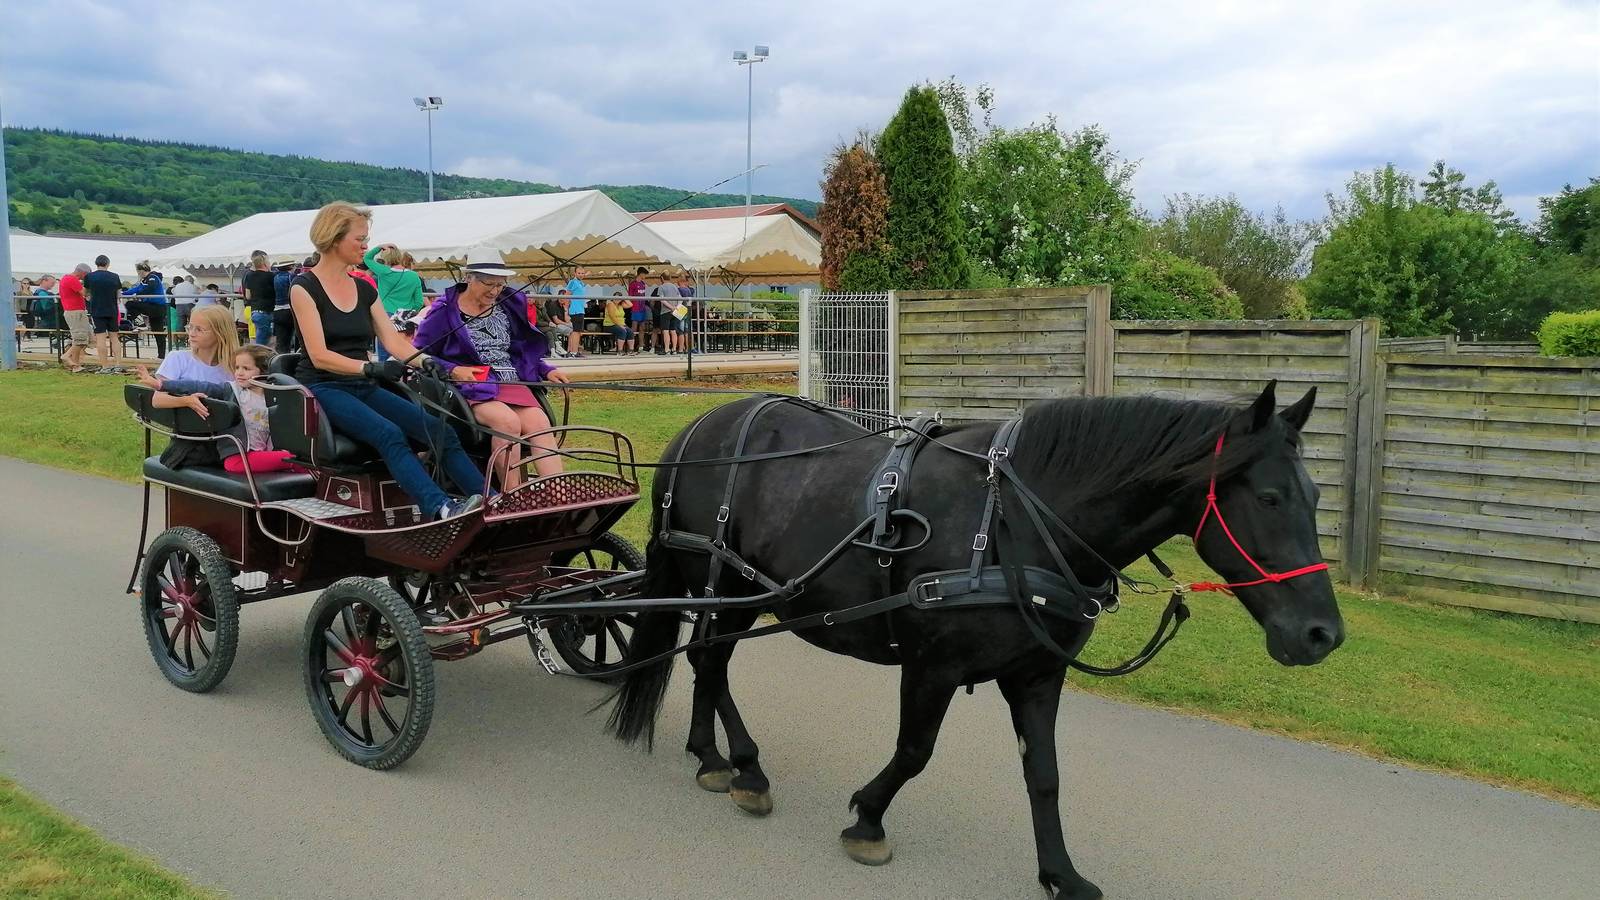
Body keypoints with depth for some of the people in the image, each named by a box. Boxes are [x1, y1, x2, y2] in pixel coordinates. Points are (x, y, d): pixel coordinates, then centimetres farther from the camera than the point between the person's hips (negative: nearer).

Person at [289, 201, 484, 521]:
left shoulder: (364, 289, 15)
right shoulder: (305, 288, -4)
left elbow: (393, 341, 7)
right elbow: (320, 356, -13)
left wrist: (425, 362, -13)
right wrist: (370, 368, -28)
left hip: (364, 388, 6)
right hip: (323, 389, -6)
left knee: (441, 432, -17)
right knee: (389, 434, -35)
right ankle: (440, 508, -51)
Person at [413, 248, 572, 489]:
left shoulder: (511, 304, 17)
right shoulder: (446, 310, 1)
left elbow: (525, 351, 27)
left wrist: (546, 371, 11)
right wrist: (453, 370, -12)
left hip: (513, 382, 5)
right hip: (471, 386, -5)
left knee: (540, 424, -23)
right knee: (508, 421, -33)